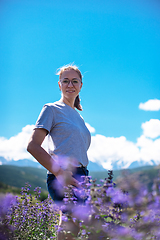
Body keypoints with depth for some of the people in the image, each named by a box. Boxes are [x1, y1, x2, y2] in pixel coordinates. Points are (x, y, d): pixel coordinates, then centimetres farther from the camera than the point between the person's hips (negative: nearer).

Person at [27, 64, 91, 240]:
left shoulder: (79, 117, 24)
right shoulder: (52, 109, 2)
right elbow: (33, 146, -8)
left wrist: (84, 179, 14)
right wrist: (59, 173, -16)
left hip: (80, 177, 7)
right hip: (63, 178, -7)